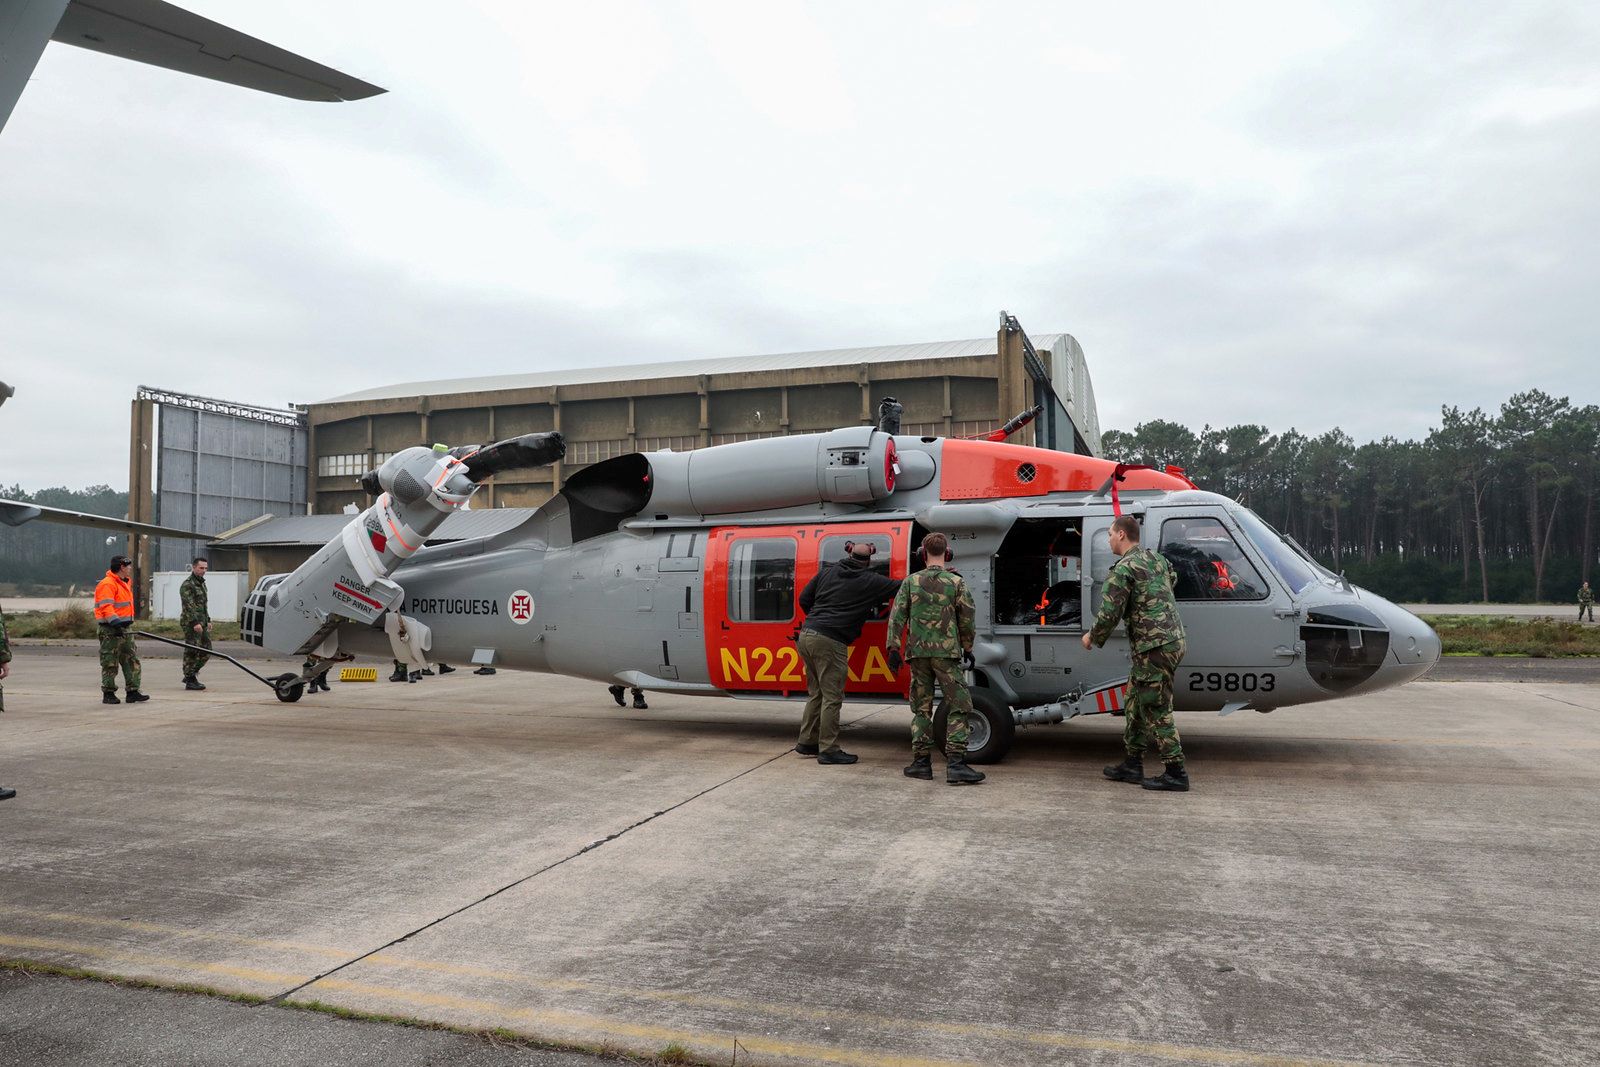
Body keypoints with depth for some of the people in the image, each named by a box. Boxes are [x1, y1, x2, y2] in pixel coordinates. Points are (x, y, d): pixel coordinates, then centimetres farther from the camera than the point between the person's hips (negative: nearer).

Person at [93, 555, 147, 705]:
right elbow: (106, 607, -23)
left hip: (125, 628, 9)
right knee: (110, 663, -1)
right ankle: (108, 694, 7)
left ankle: (133, 692, 9)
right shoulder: (107, 584, -13)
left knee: (132, 660, 7)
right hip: (111, 630, -9)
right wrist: (116, 623, -31)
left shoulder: (125, 582, 18)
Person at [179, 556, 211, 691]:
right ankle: (190, 681, 1)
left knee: (206, 651, 9)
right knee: (192, 652, -5)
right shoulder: (187, 585, -11)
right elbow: (189, 605, -19)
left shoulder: (201, 583, 19)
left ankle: (190, 675, 20)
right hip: (191, 623, -9)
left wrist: (208, 620, 21)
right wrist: (195, 622, -24)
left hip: (201, 622, 9)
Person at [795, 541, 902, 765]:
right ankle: (828, 750, 3)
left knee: (816, 693, 18)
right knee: (832, 697, 0)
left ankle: (807, 742, 24)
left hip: (806, 635, 7)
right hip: (829, 642, -7)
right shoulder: (871, 581, -1)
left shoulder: (827, 571, 14)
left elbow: (804, 599, 17)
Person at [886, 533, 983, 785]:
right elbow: (967, 619, 3)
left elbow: (897, 616, 0)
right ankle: (955, 765, -8)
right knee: (959, 707, 0)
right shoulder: (956, 582, 0)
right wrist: (967, 648, 15)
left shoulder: (911, 582, 6)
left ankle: (921, 763, 11)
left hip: (918, 652, 3)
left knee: (921, 708, 12)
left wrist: (893, 648, 1)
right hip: (946, 653, -3)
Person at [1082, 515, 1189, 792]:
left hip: (1154, 647, -10)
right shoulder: (1156, 559, 14)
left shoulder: (1123, 569, -14)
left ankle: (1176, 774, 1)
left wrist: (1093, 638, 3)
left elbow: (1109, 614, -16)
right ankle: (1132, 765, 23)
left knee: (1156, 710, -3)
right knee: (1136, 701, 17)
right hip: (1173, 640, 10)